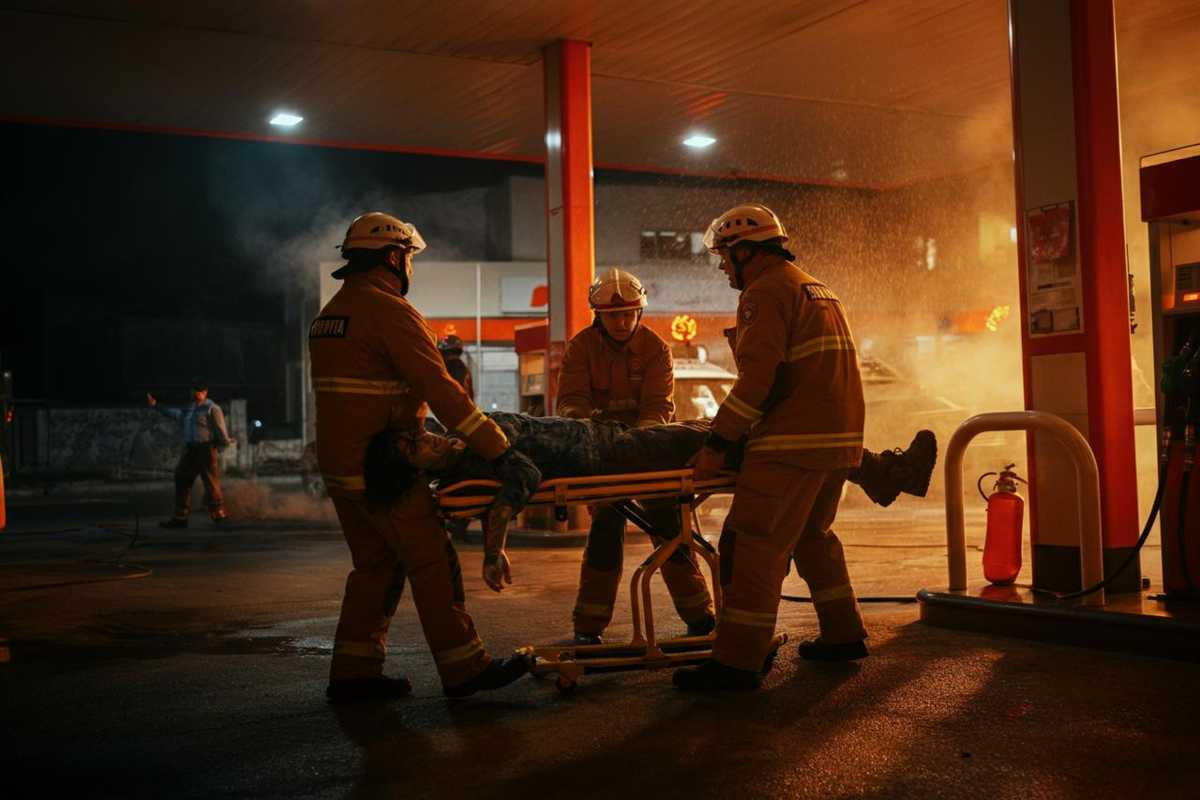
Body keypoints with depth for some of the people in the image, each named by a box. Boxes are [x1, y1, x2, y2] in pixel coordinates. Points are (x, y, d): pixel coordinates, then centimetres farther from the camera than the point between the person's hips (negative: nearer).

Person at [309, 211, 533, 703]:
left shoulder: (328, 316, 16)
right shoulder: (390, 311, -13)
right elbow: (440, 389, -21)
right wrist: (497, 448, -21)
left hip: (339, 465, 9)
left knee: (376, 566, 15)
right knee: (433, 564, -1)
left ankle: (353, 674, 16)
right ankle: (463, 669, 5)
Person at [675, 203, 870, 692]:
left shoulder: (766, 293, -8)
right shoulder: (818, 289, 23)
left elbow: (756, 377, -18)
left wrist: (718, 442, -15)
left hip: (794, 442, -10)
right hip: (840, 437, 10)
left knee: (754, 543, -9)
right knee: (811, 534, 22)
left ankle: (737, 662, -10)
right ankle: (843, 634, 29)